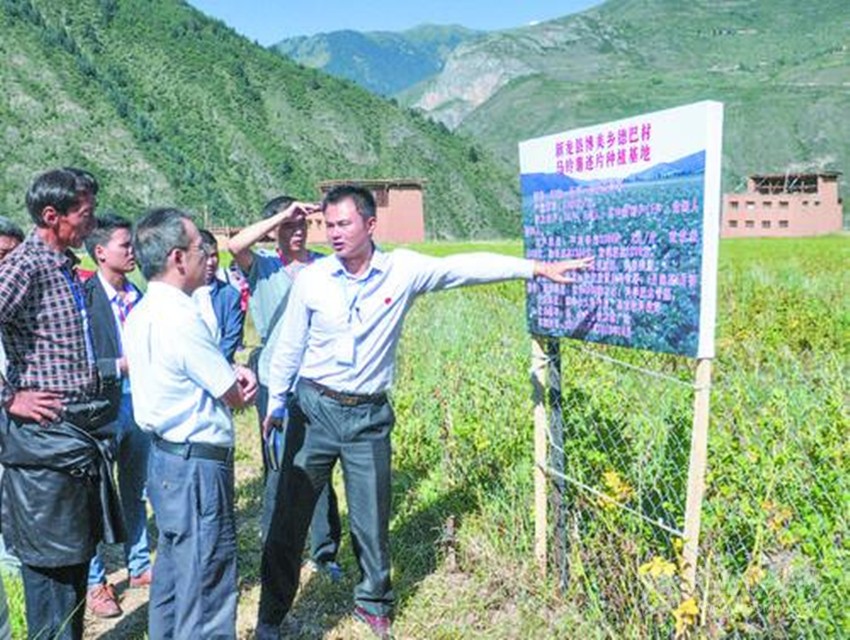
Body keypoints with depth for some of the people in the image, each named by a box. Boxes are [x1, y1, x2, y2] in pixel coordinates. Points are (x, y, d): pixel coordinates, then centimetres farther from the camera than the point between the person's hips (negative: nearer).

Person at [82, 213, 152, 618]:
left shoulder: (138, 297, 6)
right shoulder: (84, 297, -12)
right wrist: (120, 365, -21)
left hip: (140, 404, 6)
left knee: (136, 492, 18)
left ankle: (138, 566, 34)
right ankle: (93, 582, 21)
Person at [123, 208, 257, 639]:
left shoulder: (140, 314, 7)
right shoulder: (180, 319, -22)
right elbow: (237, 397, -14)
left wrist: (229, 371, -1)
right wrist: (239, 382, 9)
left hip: (164, 458, 10)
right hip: (197, 466, -10)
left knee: (172, 572, 22)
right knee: (208, 587, 1)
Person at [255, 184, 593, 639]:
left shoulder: (402, 270, -6)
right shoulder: (312, 279, -5)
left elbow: (468, 267, -5)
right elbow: (289, 348, 5)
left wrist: (537, 268, -8)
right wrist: (275, 405, 11)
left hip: (369, 415, 0)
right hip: (313, 408, 0)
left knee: (371, 518, 10)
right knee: (290, 516, 6)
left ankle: (372, 602, 36)